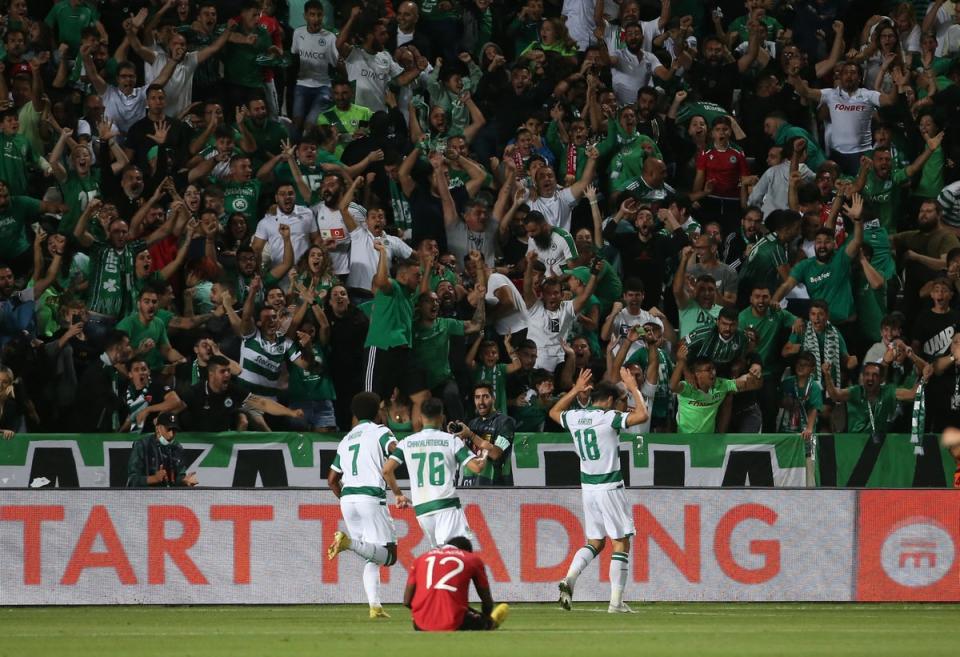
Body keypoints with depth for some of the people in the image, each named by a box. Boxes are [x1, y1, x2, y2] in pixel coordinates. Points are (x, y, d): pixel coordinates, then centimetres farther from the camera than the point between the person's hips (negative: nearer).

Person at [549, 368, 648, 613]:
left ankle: (569, 578, -7)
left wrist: (576, 390, 30)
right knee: (621, 543, 0)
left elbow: (554, 412, 28)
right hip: (609, 487, -6)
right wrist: (632, 388, -8)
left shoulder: (574, 417, 5)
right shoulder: (608, 418, -12)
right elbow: (641, 415, -21)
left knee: (595, 541, 17)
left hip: (587, 488, 6)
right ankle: (616, 601, -5)